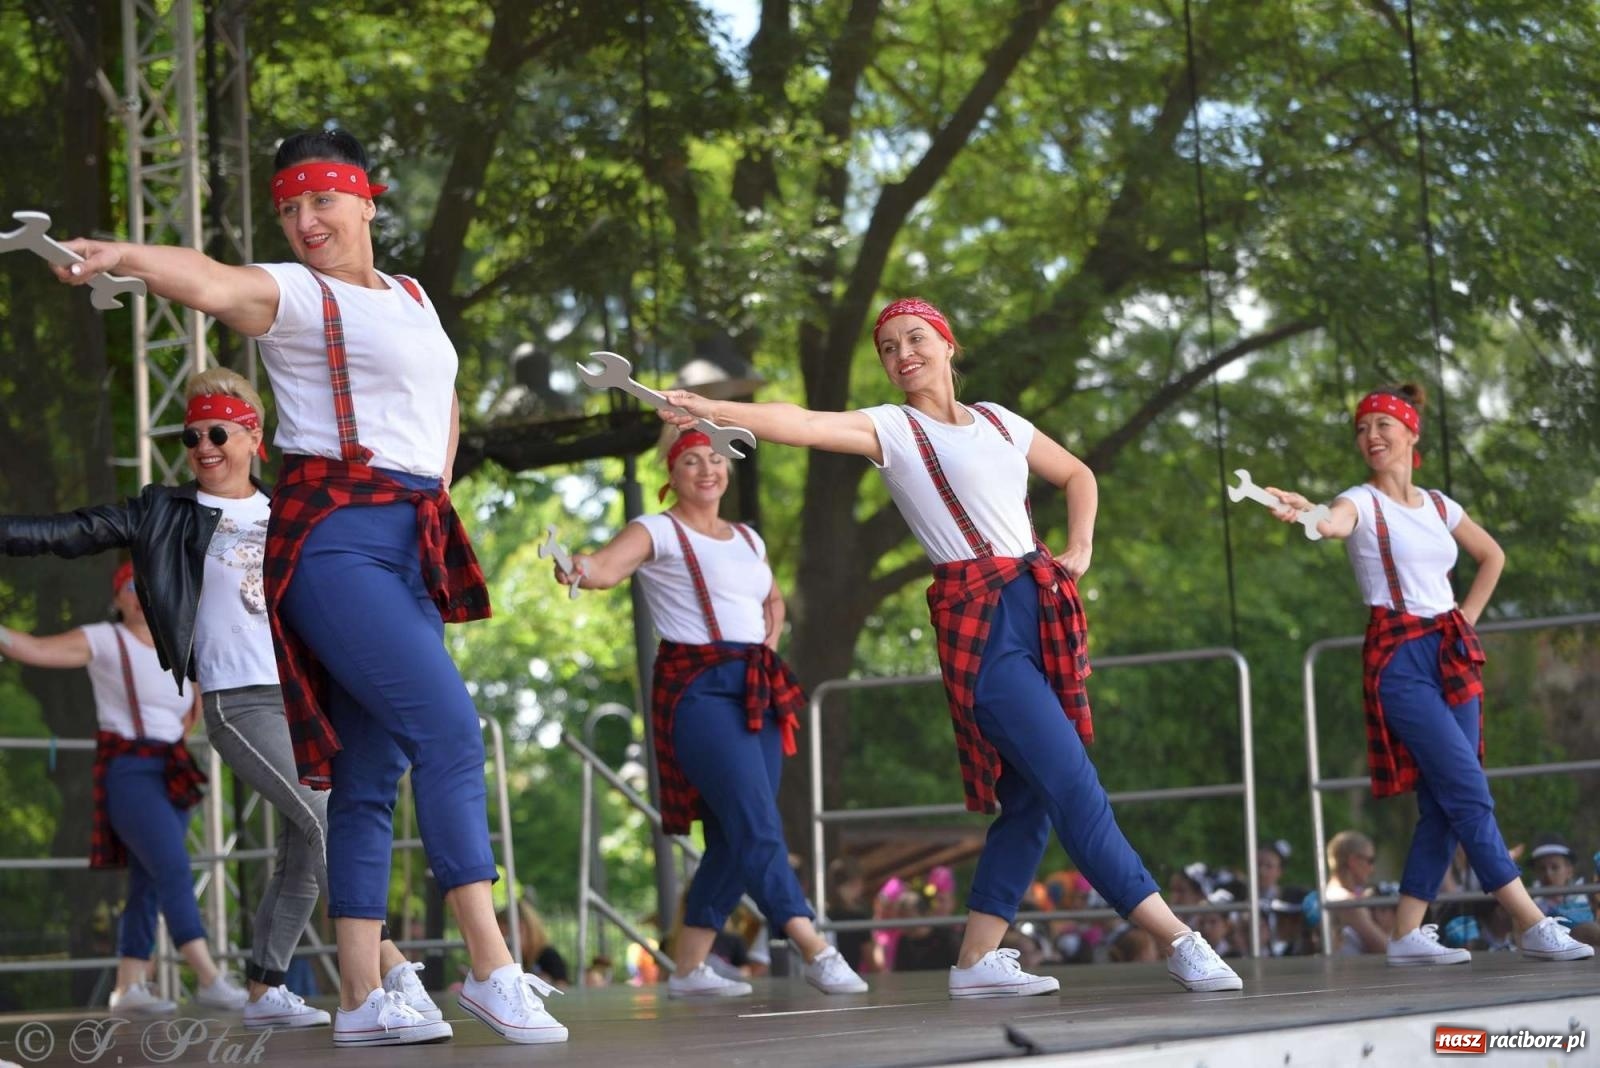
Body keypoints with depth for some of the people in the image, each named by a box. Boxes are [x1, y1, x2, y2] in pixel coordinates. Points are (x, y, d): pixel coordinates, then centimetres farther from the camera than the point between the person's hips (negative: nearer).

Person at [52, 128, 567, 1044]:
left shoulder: (414, 298, 19)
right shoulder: (292, 293, -2)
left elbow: (444, 400, 36)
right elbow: (212, 283, -24)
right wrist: (121, 255, -44)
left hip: (414, 544, 7)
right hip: (337, 536, -7)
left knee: (374, 770, 4)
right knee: (449, 727, -18)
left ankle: (363, 997, 5)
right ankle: (493, 967, -18)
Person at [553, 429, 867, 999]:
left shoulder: (748, 539, 19)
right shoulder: (658, 532, -1)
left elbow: (774, 600, 37)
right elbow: (608, 566, -21)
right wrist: (579, 568, -44)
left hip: (757, 691, 7)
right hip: (697, 689, -7)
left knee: (734, 837, 4)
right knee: (758, 827, -16)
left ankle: (688, 966, 10)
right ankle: (817, 952, -21)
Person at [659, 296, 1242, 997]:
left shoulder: (998, 421, 16)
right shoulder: (890, 428, 0)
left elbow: (1077, 476, 29)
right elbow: (801, 423, -17)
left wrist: (1080, 549, 12)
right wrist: (713, 410, -32)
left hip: (1044, 610, 6)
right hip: (979, 621, -6)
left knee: (1030, 798, 3)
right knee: (1074, 784, -12)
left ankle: (978, 958, 9)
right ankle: (1175, 938, -10)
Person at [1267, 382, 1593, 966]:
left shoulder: (1439, 505, 13)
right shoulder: (1362, 502, -4)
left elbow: (1492, 556, 29)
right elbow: (1334, 523, -29)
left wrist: (1468, 617, 14)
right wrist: (1307, 512, -53)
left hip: (1453, 655, 6)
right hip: (1400, 658, -6)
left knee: (1444, 804, 2)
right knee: (1470, 792, -12)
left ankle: (1408, 932, 7)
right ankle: (1532, 924, -12)